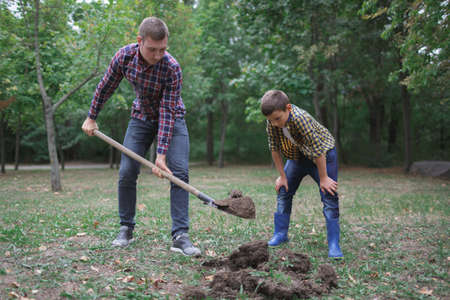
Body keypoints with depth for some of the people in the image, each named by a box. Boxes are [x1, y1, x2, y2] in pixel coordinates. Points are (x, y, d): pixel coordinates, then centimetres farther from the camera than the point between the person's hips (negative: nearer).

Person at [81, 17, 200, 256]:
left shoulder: (172, 68, -30)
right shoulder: (124, 56, -20)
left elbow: (168, 113, -29)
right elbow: (106, 87, -2)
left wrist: (161, 155, -32)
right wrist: (91, 117, 6)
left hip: (171, 119, -3)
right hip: (141, 117, 3)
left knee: (179, 172, -16)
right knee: (127, 172, -4)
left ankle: (180, 236, -15)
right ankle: (126, 229, 11)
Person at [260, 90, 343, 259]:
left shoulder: (301, 119, -38)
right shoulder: (271, 122, -20)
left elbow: (318, 150, -31)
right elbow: (275, 149, -7)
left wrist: (323, 179, -22)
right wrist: (282, 176, -3)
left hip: (323, 155, -6)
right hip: (297, 156, 6)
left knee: (329, 197, -11)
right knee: (283, 191, 6)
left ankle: (333, 245, -6)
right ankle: (281, 234, 20)